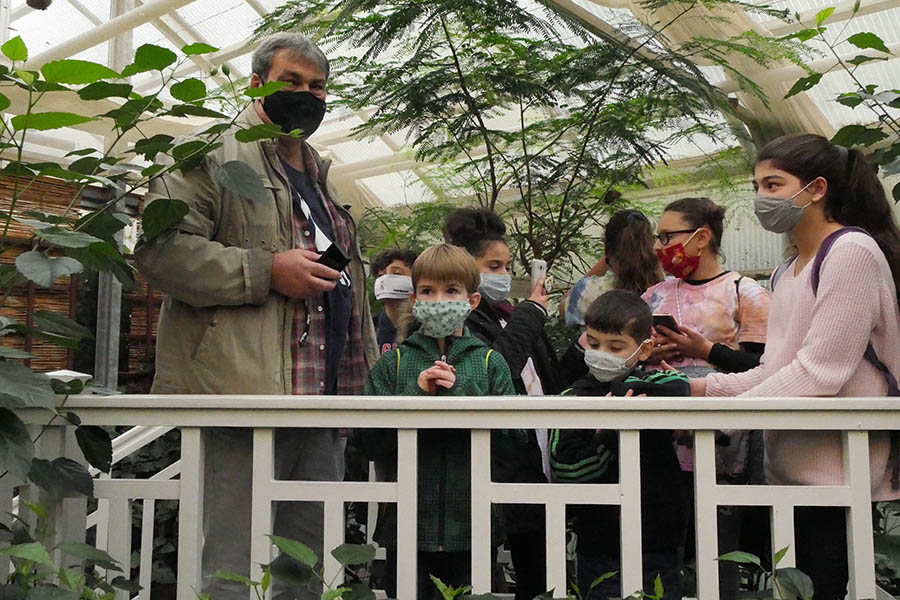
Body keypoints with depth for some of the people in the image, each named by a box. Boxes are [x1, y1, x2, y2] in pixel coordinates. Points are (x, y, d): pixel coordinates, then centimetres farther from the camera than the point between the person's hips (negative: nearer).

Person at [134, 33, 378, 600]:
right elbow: (159, 247, -13)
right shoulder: (213, 157, 0)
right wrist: (266, 271, -17)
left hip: (326, 401, 8)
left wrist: (366, 378, 24)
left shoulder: (321, 176, 25)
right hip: (247, 393, -8)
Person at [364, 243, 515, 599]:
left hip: (471, 526, 0)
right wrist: (415, 394, -14)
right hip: (406, 524, 1)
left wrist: (462, 393, -16)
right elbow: (369, 440, -4)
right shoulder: (392, 363, 5)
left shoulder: (491, 363, 4)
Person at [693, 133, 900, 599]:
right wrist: (705, 388, 1)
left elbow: (821, 370, -18)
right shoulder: (788, 273, 17)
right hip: (791, 472, 8)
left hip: (835, 474, -8)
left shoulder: (852, 251, -10)